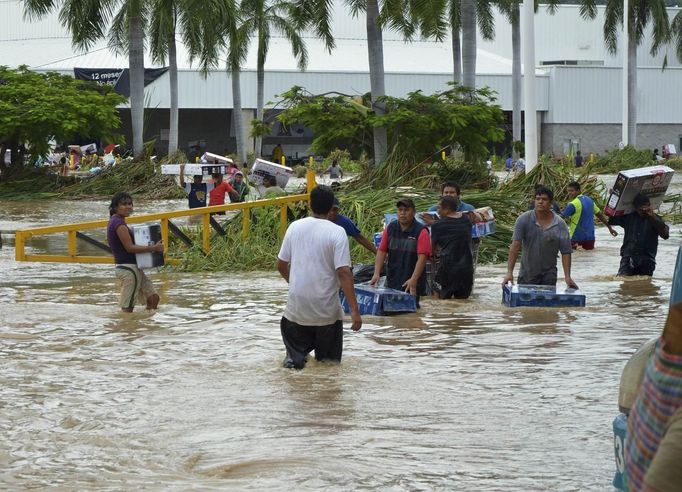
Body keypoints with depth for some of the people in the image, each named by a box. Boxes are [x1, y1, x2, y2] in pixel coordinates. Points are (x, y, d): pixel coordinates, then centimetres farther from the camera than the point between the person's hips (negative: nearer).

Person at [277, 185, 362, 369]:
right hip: (326, 309, -2)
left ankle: (295, 355, -4)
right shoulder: (336, 232, -10)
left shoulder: (294, 227, 1)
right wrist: (354, 310, -15)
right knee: (331, 360, 14)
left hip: (297, 303, 2)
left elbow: (281, 265, 9)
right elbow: (344, 272, -16)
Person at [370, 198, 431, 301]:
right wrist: (376, 274, -6)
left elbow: (422, 257, -15)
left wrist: (413, 280, -26)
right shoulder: (390, 228, 6)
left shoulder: (421, 231, -8)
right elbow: (381, 251, 6)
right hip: (392, 282, 4)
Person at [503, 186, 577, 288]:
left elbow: (566, 252, -4)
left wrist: (567, 276, -13)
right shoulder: (524, 219, -8)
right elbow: (515, 245, -14)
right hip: (527, 274, 0)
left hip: (549, 275, 0)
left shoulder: (560, 224, -5)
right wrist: (509, 272, -23)